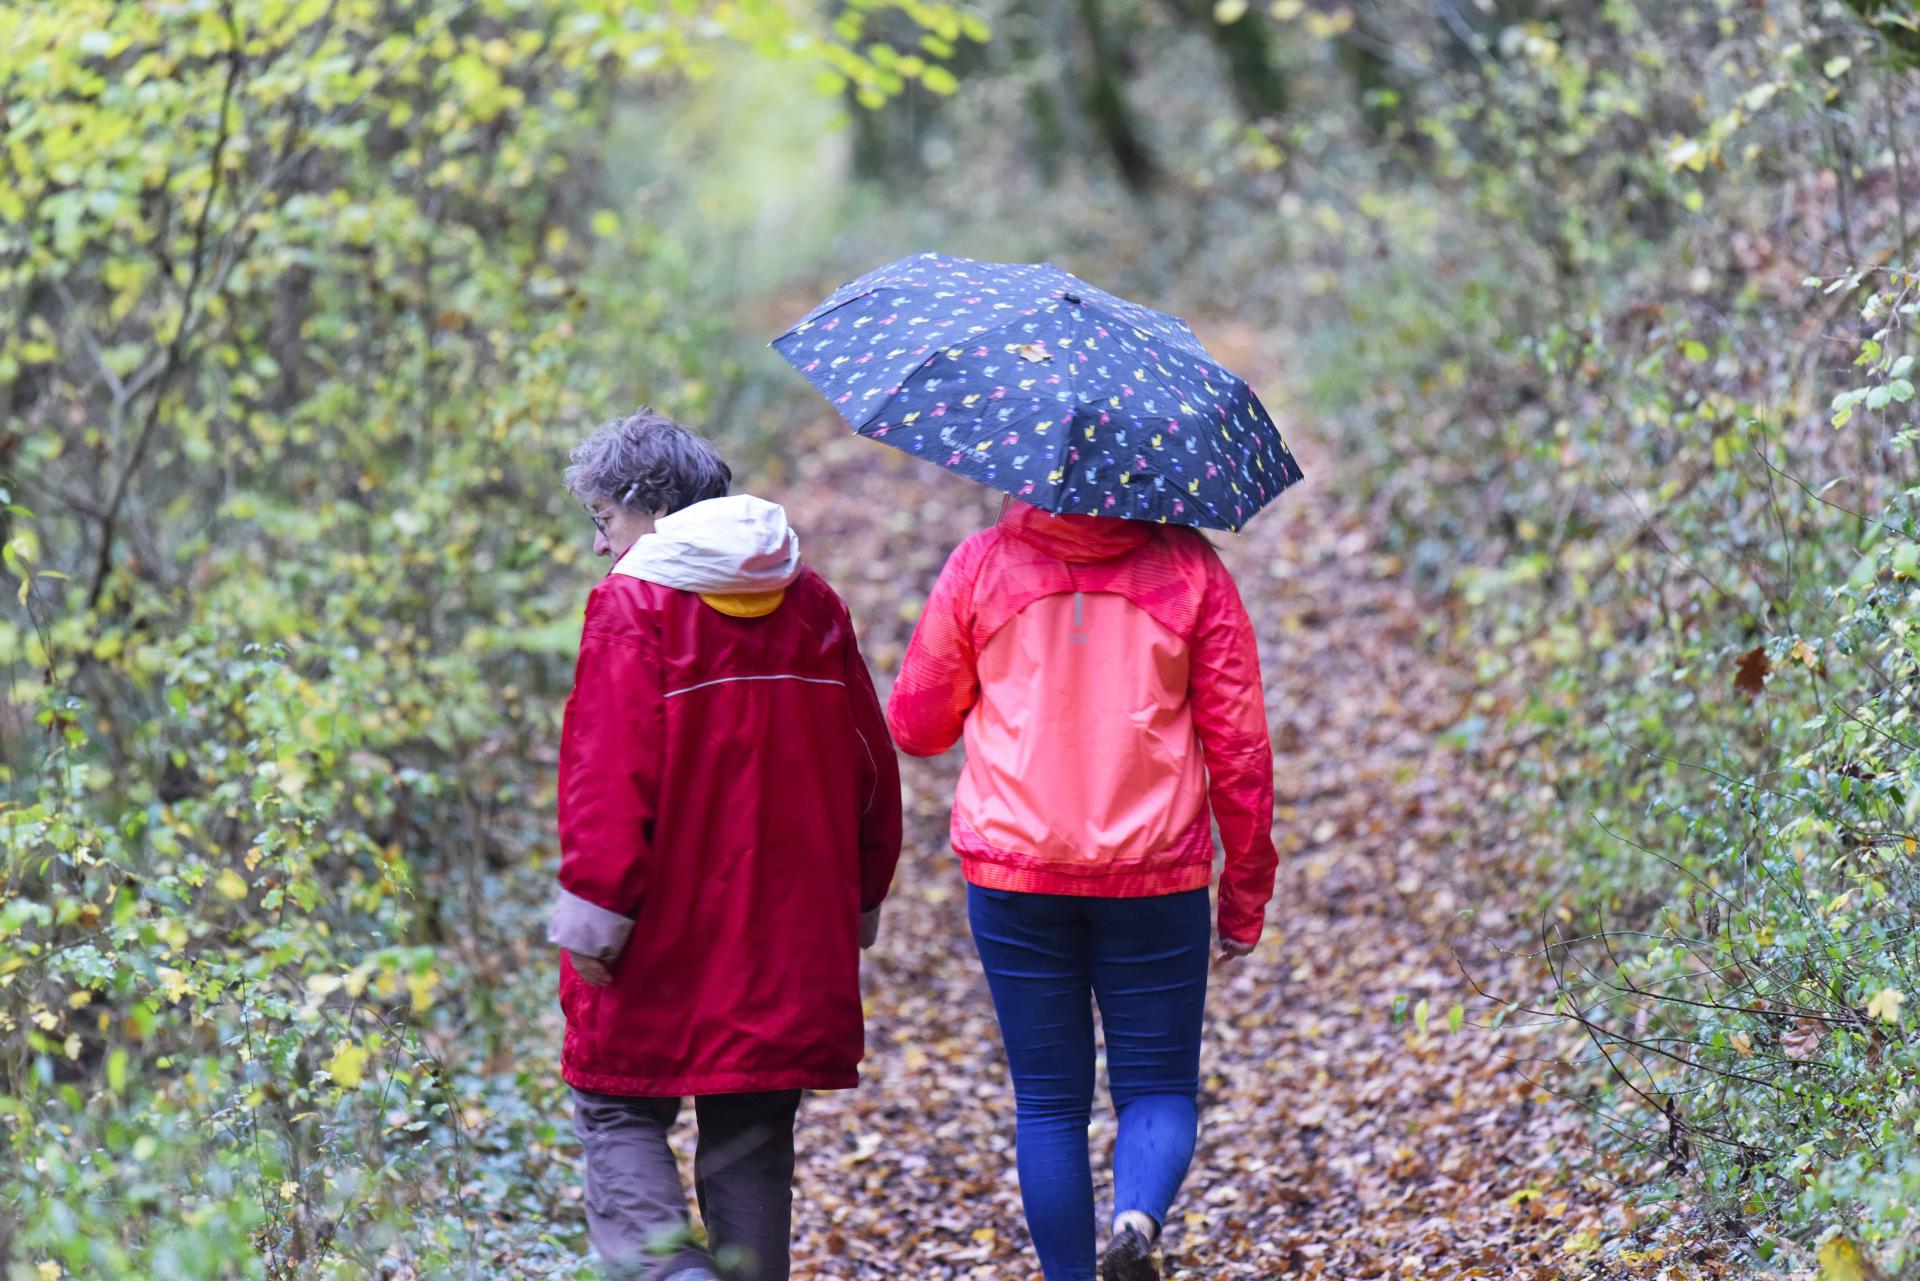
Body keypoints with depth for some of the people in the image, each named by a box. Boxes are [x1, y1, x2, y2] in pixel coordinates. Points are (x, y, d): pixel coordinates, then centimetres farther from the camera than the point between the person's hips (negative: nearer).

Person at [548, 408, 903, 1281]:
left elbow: (609, 775, -17)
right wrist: (859, 897, 20)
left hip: (663, 939, -5)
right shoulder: (811, 603, 9)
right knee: (751, 1140, 11)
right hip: (789, 938, 5)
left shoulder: (634, 604, -10)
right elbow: (869, 763, 12)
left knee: (618, 1112, 6)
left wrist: (595, 903, -12)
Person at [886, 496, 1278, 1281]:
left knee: (1049, 1100, 11)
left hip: (1013, 874, 0)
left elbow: (916, 727, 6)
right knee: (1159, 1087, 10)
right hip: (1153, 878, 0)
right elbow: (1239, 747, 0)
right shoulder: (1189, 567, -1)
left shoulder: (982, 565, -1)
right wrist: (1245, 894, 9)